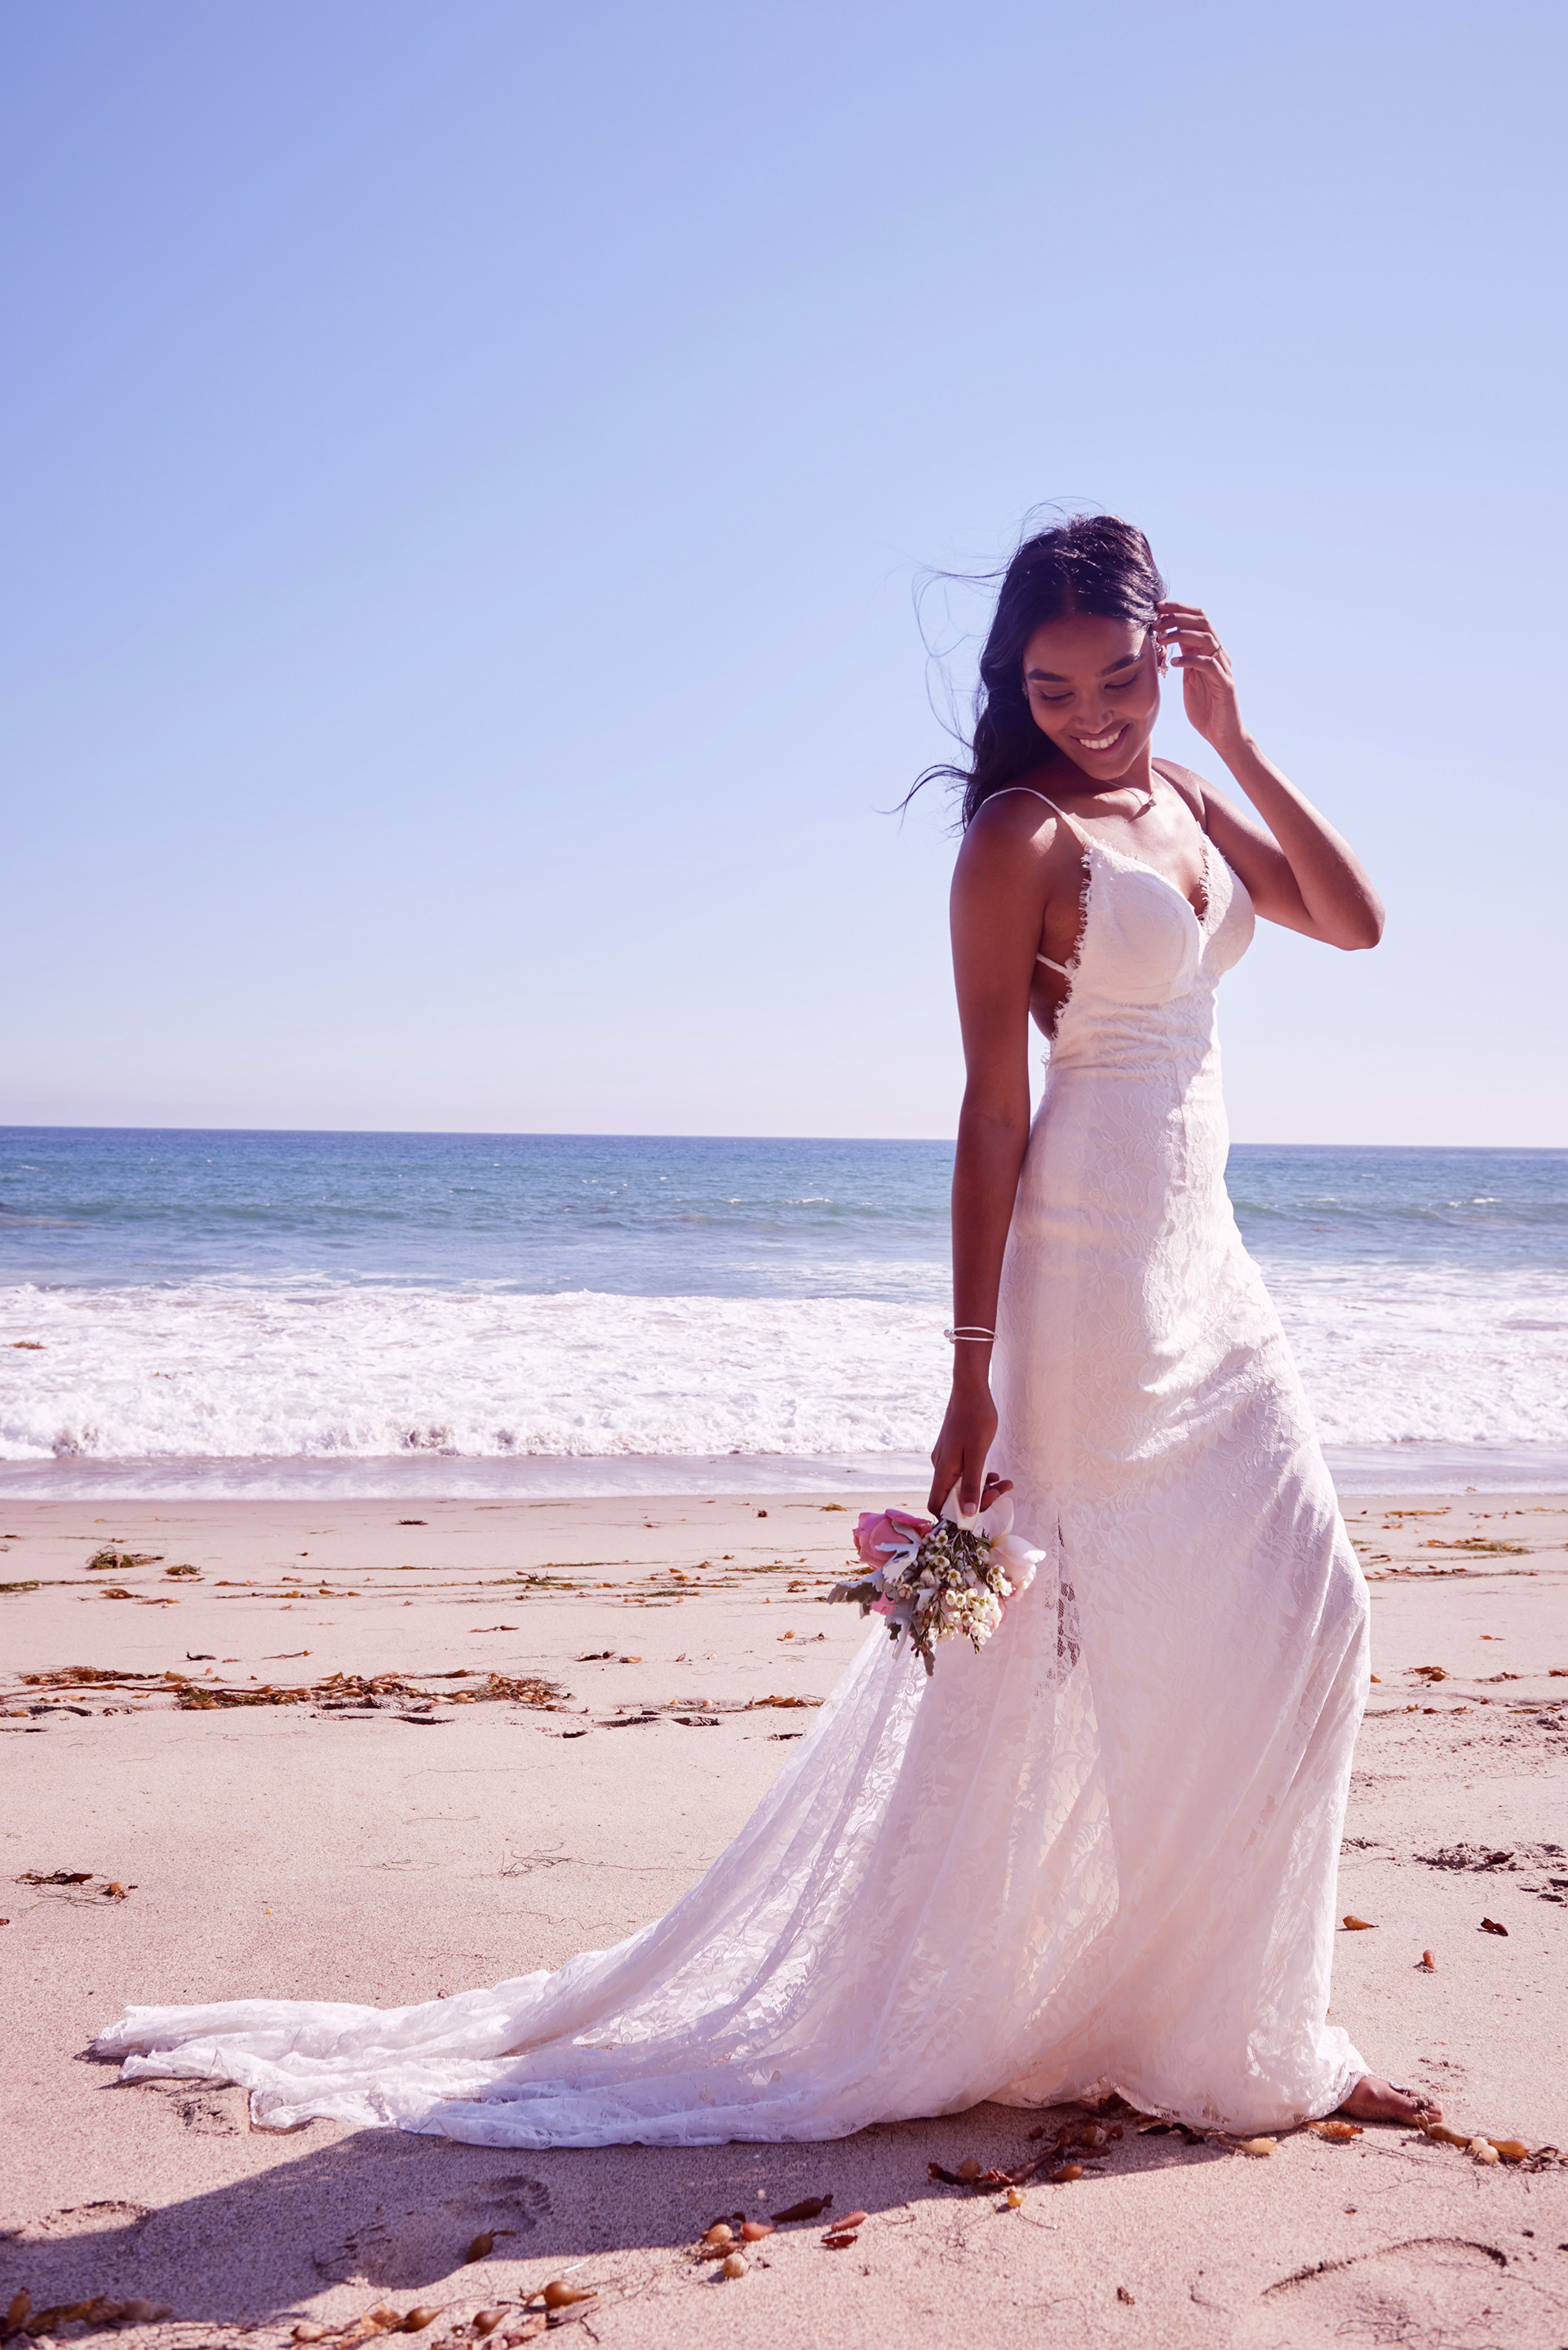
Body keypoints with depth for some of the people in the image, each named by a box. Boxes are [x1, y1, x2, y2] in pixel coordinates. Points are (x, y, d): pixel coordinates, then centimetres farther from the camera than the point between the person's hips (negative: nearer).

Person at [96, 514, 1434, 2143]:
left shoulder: (1184, 800, 13)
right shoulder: (1019, 835, -11)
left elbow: (1354, 922, 14)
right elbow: (991, 1108, -15)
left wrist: (1238, 744, 4)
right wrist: (974, 1369, -18)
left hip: (1203, 1262, 8)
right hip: (1093, 1262, -8)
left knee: (1298, 1620, 11)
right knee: (1082, 1648, -2)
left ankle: (1251, 2033, 25)